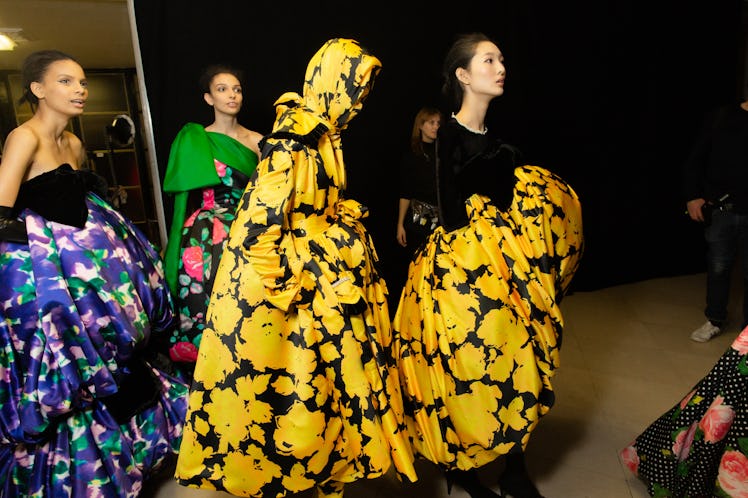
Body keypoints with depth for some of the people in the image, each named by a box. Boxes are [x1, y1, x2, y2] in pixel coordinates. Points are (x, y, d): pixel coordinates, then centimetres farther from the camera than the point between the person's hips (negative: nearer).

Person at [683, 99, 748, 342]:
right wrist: (692, 196, -5)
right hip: (719, 211, 1)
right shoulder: (720, 117, 1)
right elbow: (695, 160, 4)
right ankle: (715, 320, 32)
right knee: (718, 267, 13)